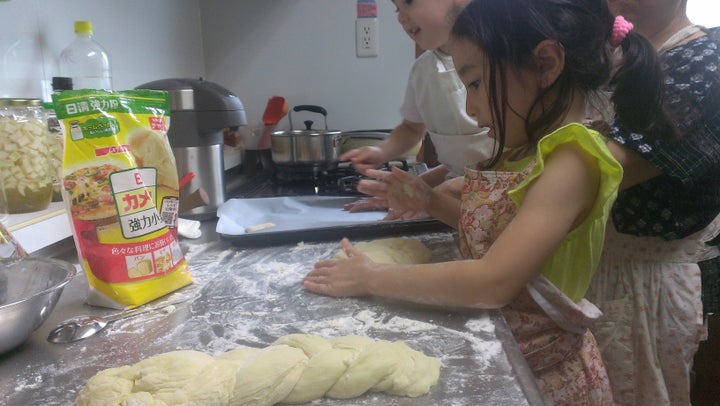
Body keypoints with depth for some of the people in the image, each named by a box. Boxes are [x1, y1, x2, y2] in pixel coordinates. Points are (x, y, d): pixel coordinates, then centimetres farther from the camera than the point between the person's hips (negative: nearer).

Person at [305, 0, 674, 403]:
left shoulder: (571, 163, -24)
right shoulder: (523, 150, 0)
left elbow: (493, 281, -31)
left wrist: (371, 279, -23)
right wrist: (430, 200, -1)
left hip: (544, 371, -7)